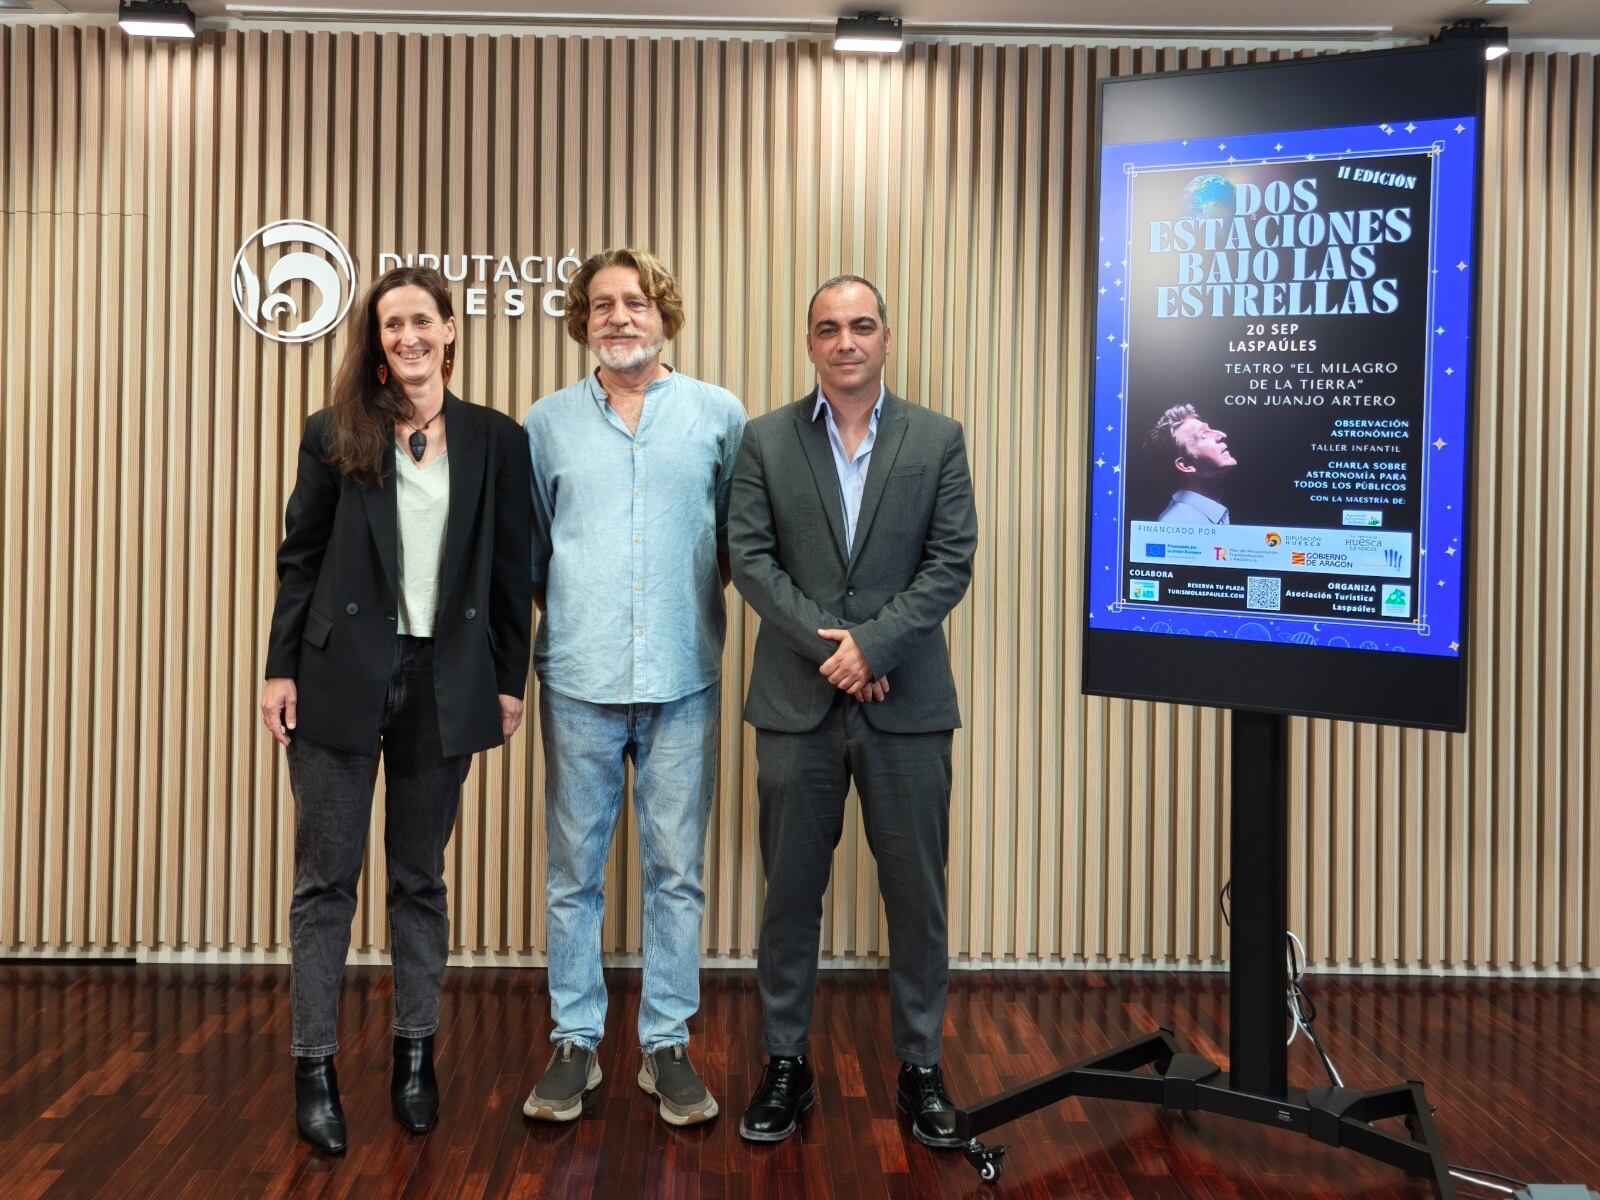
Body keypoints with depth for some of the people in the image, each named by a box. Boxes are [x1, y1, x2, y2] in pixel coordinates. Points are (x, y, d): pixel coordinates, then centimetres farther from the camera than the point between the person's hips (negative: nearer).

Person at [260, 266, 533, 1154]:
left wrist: (509, 680, 1)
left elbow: (512, 572, 4)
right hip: (340, 678, 0)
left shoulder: (496, 440, 4)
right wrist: (281, 668, -3)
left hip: (444, 682, 1)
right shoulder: (335, 433, 3)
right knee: (325, 875, 5)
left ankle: (416, 1056, 24)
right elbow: (299, 558, 3)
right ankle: (314, 1068, 17)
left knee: (421, 875, 11)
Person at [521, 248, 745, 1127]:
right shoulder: (546, 423, 8)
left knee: (676, 871, 6)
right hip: (579, 679, 1)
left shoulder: (719, 415, 5)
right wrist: (569, 611, 2)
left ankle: (668, 1045, 19)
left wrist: (701, 593, -1)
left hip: (684, 681, 0)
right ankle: (575, 1043, 22)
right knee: (574, 872, 8)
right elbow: (525, 546, 12)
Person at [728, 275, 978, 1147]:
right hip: (796, 702, 0)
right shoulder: (766, 440, 5)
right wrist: (824, 645, -13)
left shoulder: (937, 439, 4)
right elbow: (750, 559, -2)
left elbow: (952, 563, -3)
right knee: (791, 893, 9)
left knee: (917, 894, 7)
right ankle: (786, 1061, 23)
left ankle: (920, 1066, 22)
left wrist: (871, 642, -13)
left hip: (907, 704, 0)